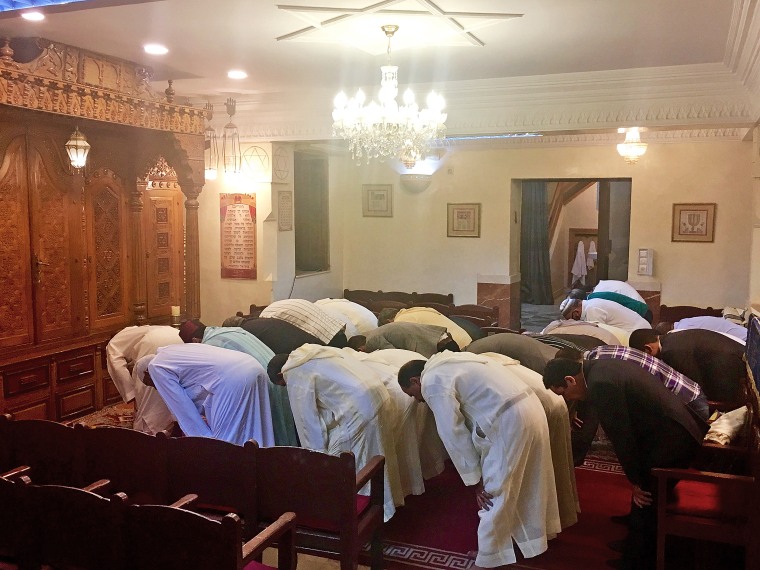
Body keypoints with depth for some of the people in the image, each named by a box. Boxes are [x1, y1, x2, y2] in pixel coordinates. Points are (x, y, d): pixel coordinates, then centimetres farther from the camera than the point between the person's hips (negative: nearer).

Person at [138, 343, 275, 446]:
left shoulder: (155, 367, 8)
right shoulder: (171, 352, 34)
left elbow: (182, 406, 6)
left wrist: (204, 440, 12)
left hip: (233, 378, -9)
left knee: (226, 439, 2)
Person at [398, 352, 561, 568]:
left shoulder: (432, 383, -7)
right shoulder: (446, 363, 21)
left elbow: (454, 433, -8)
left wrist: (475, 479, -1)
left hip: (510, 421, -9)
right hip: (529, 406, 9)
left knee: (493, 492, 5)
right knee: (528, 483, 26)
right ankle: (533, 533, 44)